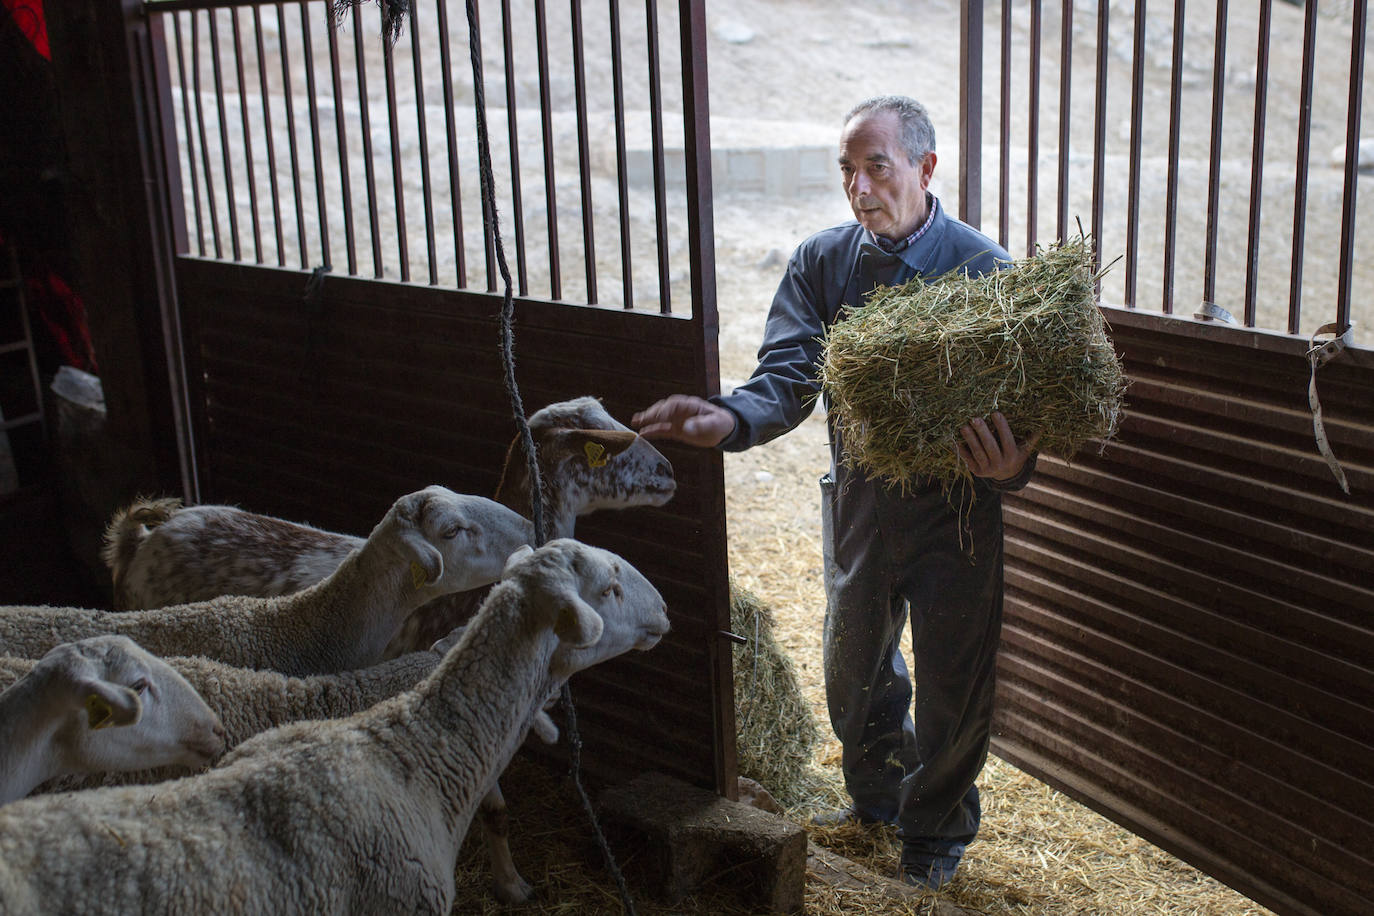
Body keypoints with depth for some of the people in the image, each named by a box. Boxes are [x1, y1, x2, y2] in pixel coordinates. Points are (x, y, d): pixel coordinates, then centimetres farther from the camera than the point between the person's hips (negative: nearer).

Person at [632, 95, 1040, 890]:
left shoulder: (984, 269, -13)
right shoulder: (823, 262, -3)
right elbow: (790, 376, -12)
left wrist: (1008, 465, -38)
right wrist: (732, 419, -33)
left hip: (954, 512, -3)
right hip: (860, 503, 4)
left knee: (953, 686, 10)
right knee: (855, 670, 21)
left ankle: (936, 829, 37)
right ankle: (879, 795, 49)